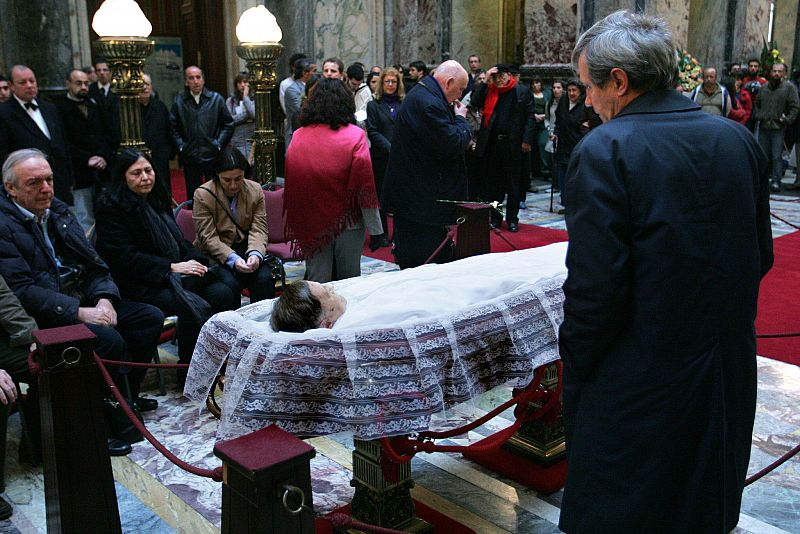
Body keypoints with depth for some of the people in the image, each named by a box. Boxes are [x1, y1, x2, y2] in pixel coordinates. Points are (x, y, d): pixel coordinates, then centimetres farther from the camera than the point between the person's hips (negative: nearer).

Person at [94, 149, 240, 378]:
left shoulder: (157, 198, 17)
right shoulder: (111, 207, -7)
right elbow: (125, 257, -14)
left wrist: (194, 260, -1)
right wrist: (172, 267, -17)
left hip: (176, 273, 7)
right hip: (142, 284, -7)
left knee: (224, 294, -17)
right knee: (197, 308, -29)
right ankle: (188, 371, -11)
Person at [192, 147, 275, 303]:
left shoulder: (255, 190, 1)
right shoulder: (202, 194, -9)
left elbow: (258, 229, -2)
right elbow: (208, 237, -12)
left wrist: (255, 254, -23)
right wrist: (233, 259, -27)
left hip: (246, 248, 3)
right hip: (216, 254, -3)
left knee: (264, 278, -25)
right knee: (230, 283, -30)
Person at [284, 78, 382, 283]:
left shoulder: (298, 137, -1)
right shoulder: (355, 135, -8)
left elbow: (291, 186, 3)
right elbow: (365, 186, -9)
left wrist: (296, 226, 12)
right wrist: (375, 230, -4)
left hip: (312, 225, 2)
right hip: (348, 223, -2)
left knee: (317, 283, 9)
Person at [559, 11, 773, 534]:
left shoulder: (604, 150, -18)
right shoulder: (739, 139, 2)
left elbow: (595, 289, -20)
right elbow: (760, 256, 9)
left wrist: (576, 363, -5)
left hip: (635, 389, -6)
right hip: (730, 376, 7)